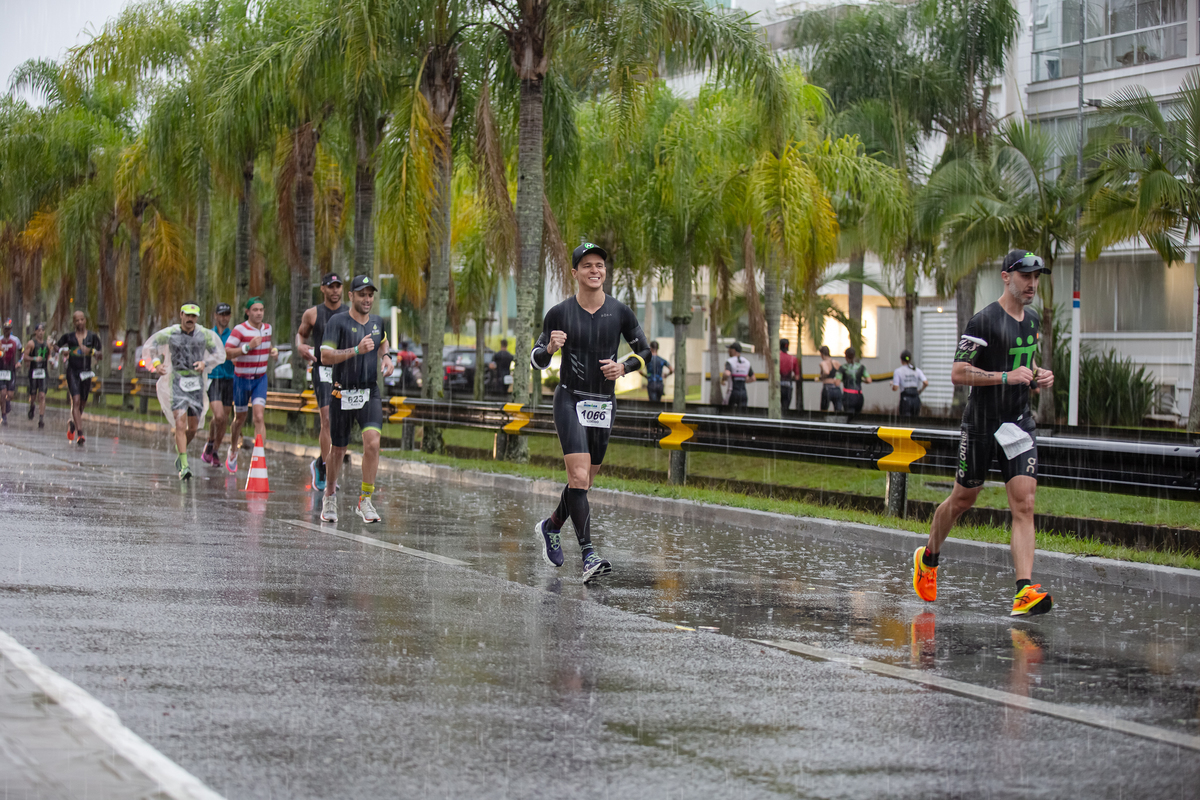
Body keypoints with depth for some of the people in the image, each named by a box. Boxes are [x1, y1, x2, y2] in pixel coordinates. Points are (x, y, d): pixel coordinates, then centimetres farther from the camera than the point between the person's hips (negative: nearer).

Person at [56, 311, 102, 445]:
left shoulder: (92, 336, 3)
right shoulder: (69, 336, 2)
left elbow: (100, 354, 3)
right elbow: (56, 346, 14)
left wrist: (91, 351, -17)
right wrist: (62, 351, -7)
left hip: (86, 372, 2)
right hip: (72, 372, -2)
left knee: (82, 403, 11)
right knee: (76, 401, -16)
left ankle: (72, 423, 42)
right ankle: (80, 433, -21)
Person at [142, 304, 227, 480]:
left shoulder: (205, 334, 0)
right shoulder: (170, 333, -4)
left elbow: (219, 354, 10)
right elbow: (149, 346, 10)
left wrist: (205, 363, -7)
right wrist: (156, 363, -6)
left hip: (197, 384, 3)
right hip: (177, 381, -3)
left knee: (193, 427, 9)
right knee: (180, 424, -16)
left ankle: (179, 451, 39)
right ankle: (184, 466, -19)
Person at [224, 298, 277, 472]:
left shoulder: (267, 328, 4)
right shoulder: (240, 329, -14)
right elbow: (227, 353, -20)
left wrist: (272, 351, 3)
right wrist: (248, 347, -30)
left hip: (260, 379, 3)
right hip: (242, 378, -3)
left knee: (259, 417, -14)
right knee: (240, 418, 12)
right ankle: (233, 451, 38)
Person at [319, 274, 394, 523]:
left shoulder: (378, 322, 9)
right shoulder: (338, 322, -7)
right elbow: (325, 356, -16)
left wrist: (385, 357, 10)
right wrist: (357, 350, -25)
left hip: (370, 393, 3)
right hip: (342, 395, -3)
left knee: (372, 443, -18)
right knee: (338, 449, 8)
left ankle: (365, 500, -8)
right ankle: (330, 496, 32)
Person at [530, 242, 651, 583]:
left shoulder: (620, 311, 1)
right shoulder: (560, 313, -5)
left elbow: (645, 351, 10)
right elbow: (536, 360, 2)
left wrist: (623, 367, -10)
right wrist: (550, 348, -21)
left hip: (604, 403, 4)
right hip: (570, 400, -4)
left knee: (584, 482, 13)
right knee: (579, 478, -19)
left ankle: (551, 527, 40)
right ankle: (588, 555, -24)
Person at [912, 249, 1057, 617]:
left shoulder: (1033, 320, 10)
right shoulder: (984, 321, -14)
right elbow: (958, 373, -18)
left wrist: (1040, 376, 7)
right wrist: (1006, 376, -26)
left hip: (1019, 424, 5)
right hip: (981, 423, -5)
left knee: (1024, 505, -10)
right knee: (963, 499, 11)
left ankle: (1024, 591, -19)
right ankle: (928, 558, 38)